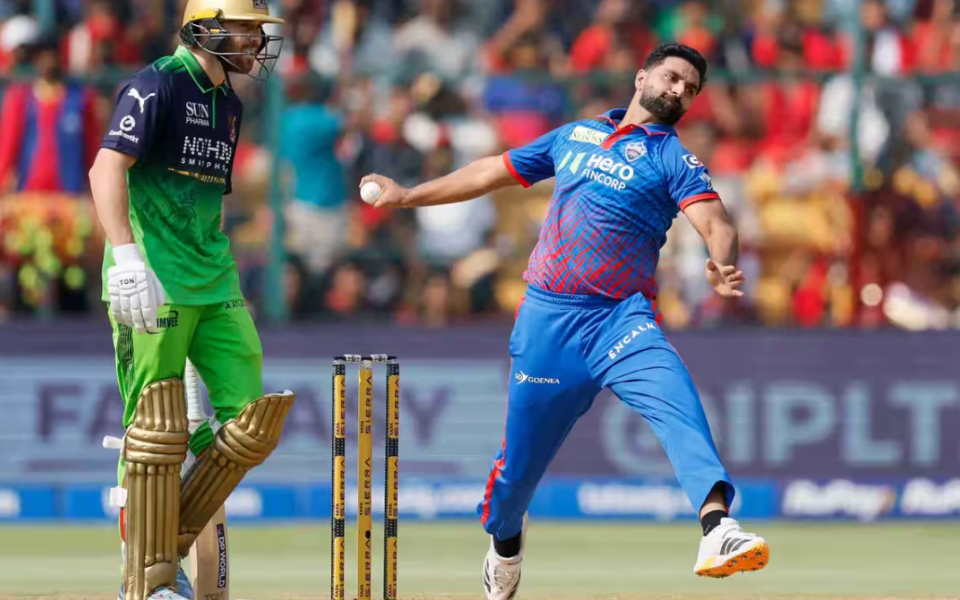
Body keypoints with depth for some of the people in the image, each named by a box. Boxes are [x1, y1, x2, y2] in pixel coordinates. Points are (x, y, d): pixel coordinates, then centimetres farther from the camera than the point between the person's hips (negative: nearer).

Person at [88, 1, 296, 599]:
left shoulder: (230, 104, 17)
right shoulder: (157, 86, -9)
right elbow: (107, 169, -21)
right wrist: (127, 256, -32)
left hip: (214, 282, 8)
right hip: (153, 283, -8)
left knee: (255, 421, 2)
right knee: (156, 431, -7)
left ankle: (170, 545, 14)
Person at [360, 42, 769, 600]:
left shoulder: (673, 158, 5)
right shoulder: (574, 135, 18)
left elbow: (715, 220, -11)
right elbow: (495, 172, 29)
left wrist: (724, 265, -34)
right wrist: (408, 197, 34)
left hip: (621, 318, -3)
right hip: (547, 317, 3)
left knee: (678, 403, -30)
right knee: (521, 455, 6)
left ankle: (718, 528, -48)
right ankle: (504, 536, 38)